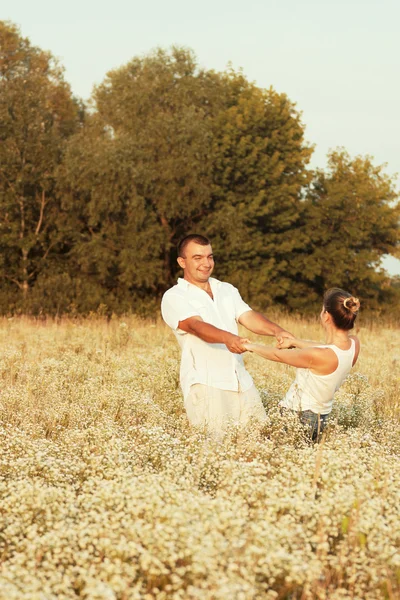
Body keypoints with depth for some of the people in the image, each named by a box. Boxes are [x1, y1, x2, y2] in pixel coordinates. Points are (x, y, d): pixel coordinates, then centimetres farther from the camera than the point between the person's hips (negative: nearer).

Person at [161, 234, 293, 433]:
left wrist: (277, 330, -18)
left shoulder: (227, 290, 17)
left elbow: (249, 317, 3)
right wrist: (227, 338, -38)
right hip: (205, 384, -5)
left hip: (241, 382, 6)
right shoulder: (174, 297, -1)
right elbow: (196, 326, -19)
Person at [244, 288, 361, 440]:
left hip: (298, 418, -8)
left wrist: (251, 346, 8)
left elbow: (278, 355, -9)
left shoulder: (318, 356, -27)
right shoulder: (354, 344, -9)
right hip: (321, 418, 8)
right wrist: (294, 342, 19)